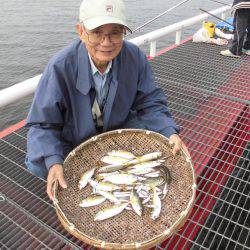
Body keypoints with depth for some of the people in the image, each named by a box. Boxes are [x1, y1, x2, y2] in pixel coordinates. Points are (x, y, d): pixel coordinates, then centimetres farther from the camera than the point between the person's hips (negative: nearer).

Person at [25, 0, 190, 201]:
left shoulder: (135, 57, -19)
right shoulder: (61, 66, -28)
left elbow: (151, 103, -10)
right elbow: (43, 124, -22)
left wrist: (170, 132, -28)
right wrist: (54, 161, -39)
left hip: (118, 130, 3)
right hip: (73, 142, -2)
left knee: (157, 133, -18)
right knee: (39, 165, -25)